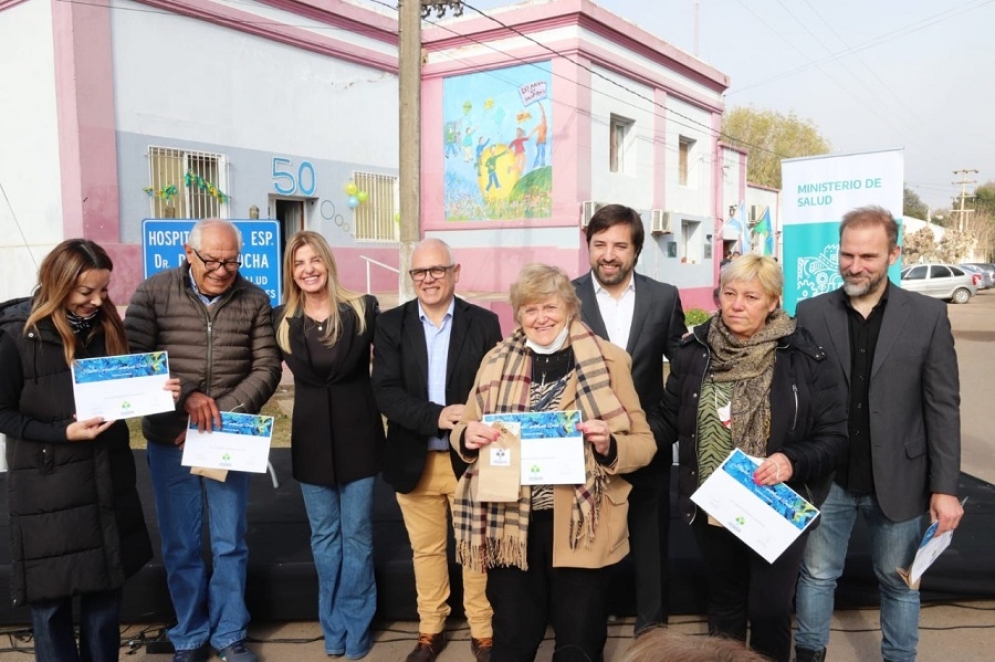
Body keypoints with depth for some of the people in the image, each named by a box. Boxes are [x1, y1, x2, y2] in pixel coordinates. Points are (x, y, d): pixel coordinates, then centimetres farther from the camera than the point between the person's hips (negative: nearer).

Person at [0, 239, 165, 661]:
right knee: (51, 594, 9)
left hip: (107, 477, 4)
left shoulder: (106, 325, 2)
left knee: (107, 585, 16)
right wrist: (63, 432, -20)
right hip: (47, 487, -4)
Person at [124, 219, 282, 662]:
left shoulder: (254, 301, -1)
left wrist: (223, 412, -16)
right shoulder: (153, 293, -5)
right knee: (180, 547, 11)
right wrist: (184, 396, -21)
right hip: (169, 441, 0)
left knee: (230, 544, 10)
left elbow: (267, 368, -4)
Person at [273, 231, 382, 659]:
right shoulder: (282, 320, 0)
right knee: (324, 536, 14)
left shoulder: (362, 309, -7)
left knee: (356, 534, 8)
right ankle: (334, 628, 30)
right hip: (311, 438, 2)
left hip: (357, 433, -2)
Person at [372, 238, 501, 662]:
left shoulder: (484, 323, -2)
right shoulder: (391, 324, 0)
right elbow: (385, 391, -10)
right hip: (415, 460, 1)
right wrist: (436, 417, -23)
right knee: (426, 550, 16)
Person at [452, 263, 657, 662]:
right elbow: (465, 431, 12)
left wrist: (608, 444, -21)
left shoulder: (608, 361, -3)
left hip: (580, 526, -2)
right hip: (511, 525, 2)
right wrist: (468, 437, -11)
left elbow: (643, 443, 0)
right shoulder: (497, 361, 5)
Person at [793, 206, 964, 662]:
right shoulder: (811, 313, -3)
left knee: (900, 581, 16)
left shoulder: (928, 315, -4)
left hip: (897, 479, 0)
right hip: (826, 476, 1)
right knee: (817, 573, 15)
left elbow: (943, 407, -4)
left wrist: (945, 486, -6)